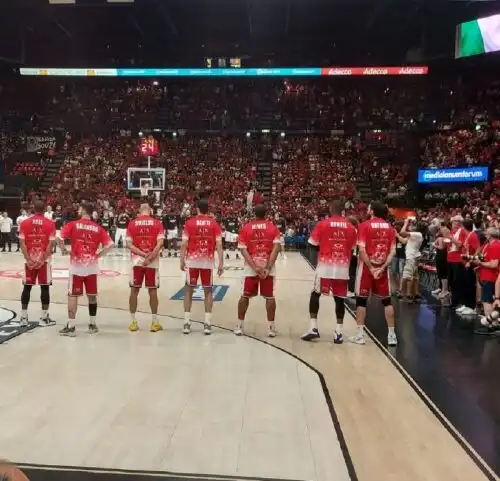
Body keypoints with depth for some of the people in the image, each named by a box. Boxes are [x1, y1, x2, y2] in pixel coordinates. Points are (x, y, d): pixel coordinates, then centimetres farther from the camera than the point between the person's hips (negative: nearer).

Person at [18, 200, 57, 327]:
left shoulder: (24, 223, 2)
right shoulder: (50, 223, -3)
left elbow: (22, 243, -4)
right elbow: (51, 243, -10)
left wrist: (28, 259, -5)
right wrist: (43, 258, -8)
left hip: (29, 260, 2)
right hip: (44, 260, -2)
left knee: (27, 287, 10)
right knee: (45, 287, 3)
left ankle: (23, 317, 12)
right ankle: (44, 317, 5)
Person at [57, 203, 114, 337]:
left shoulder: (73, 224, -3)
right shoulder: (98, 228, 4)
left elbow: (59, 238, -13)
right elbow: (110, 244, -4)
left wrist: (63, 249, 4)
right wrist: (99, 254, 5)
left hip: (77, 265, -3)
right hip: (92, 266, 3)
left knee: (73, 295, 4)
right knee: (92, 295, 12)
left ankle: (71, 327, 6)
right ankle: (92, 325, 20)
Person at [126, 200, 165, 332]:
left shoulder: (132, 223, 5)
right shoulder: (157, 223, 2)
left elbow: (128, 244, -4)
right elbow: (160, 242, -10)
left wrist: (142, 254, -8)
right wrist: (151, 256, -12)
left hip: (137, 261, 1)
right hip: (153, 261, -1)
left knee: (134, 290, 9)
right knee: (152, 290, 6)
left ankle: (133, 322, 14)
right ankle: (155, 322, 11)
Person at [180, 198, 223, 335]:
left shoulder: (189, 222, 0)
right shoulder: (214, 223, 2)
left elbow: (184, 244, -3)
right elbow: (219, 245, -3)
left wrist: (182, 261, 4)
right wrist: (221, 263, -1)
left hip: (192, 261, 0)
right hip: (208, 261, 1)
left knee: (189, 290, 11)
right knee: (208, 291, 9)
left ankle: (187, 323, 9)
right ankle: (207, 324, 6)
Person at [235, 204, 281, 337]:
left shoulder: (245, 228, 4)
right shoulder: (273, 228, 3)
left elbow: (243, 250, -6)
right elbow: (276, 248, -9)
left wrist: (254, 267, -11)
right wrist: (268, 267, -12)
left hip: (250, 267, 1)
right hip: (268, 267, 0)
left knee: (245, 296, 13)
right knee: (270, 297, 7)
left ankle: (239, 326, 18)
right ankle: (271, 328, 10)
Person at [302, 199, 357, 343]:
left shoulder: (322, 224, -2)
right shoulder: (350, 227, 7)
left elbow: (313, 245, 0)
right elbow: (352, 249, 11)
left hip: (325, 266, -2)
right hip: (343, 267, 2)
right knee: (339, 298, 8)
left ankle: (314, 328, 9)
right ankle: (339, 332, 9)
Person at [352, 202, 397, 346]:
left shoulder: (364, 225, -7)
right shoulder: (390, 227, 6)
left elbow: (362, 250, -16)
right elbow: (393, 251, -1)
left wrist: (371, 267, -12)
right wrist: (382, 267, -5)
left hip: (367, 266, -3)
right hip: (382, 267, 4)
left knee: (361, 300, 6)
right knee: (387, 300, 12)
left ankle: (360, 334, 8)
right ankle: (392, 334, 14)